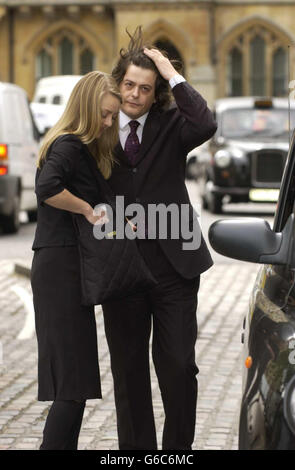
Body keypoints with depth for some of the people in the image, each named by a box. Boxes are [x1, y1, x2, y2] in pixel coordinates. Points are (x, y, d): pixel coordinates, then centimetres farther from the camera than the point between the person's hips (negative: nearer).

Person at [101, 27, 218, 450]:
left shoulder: (170, 126, 2)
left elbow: (205, 125, -20)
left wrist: (174, 76, -16)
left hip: (173, 260, -1)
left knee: (177, 363, -1)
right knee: (128, 367, 9)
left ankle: (179, 446, 13)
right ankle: (136, 446, 20)